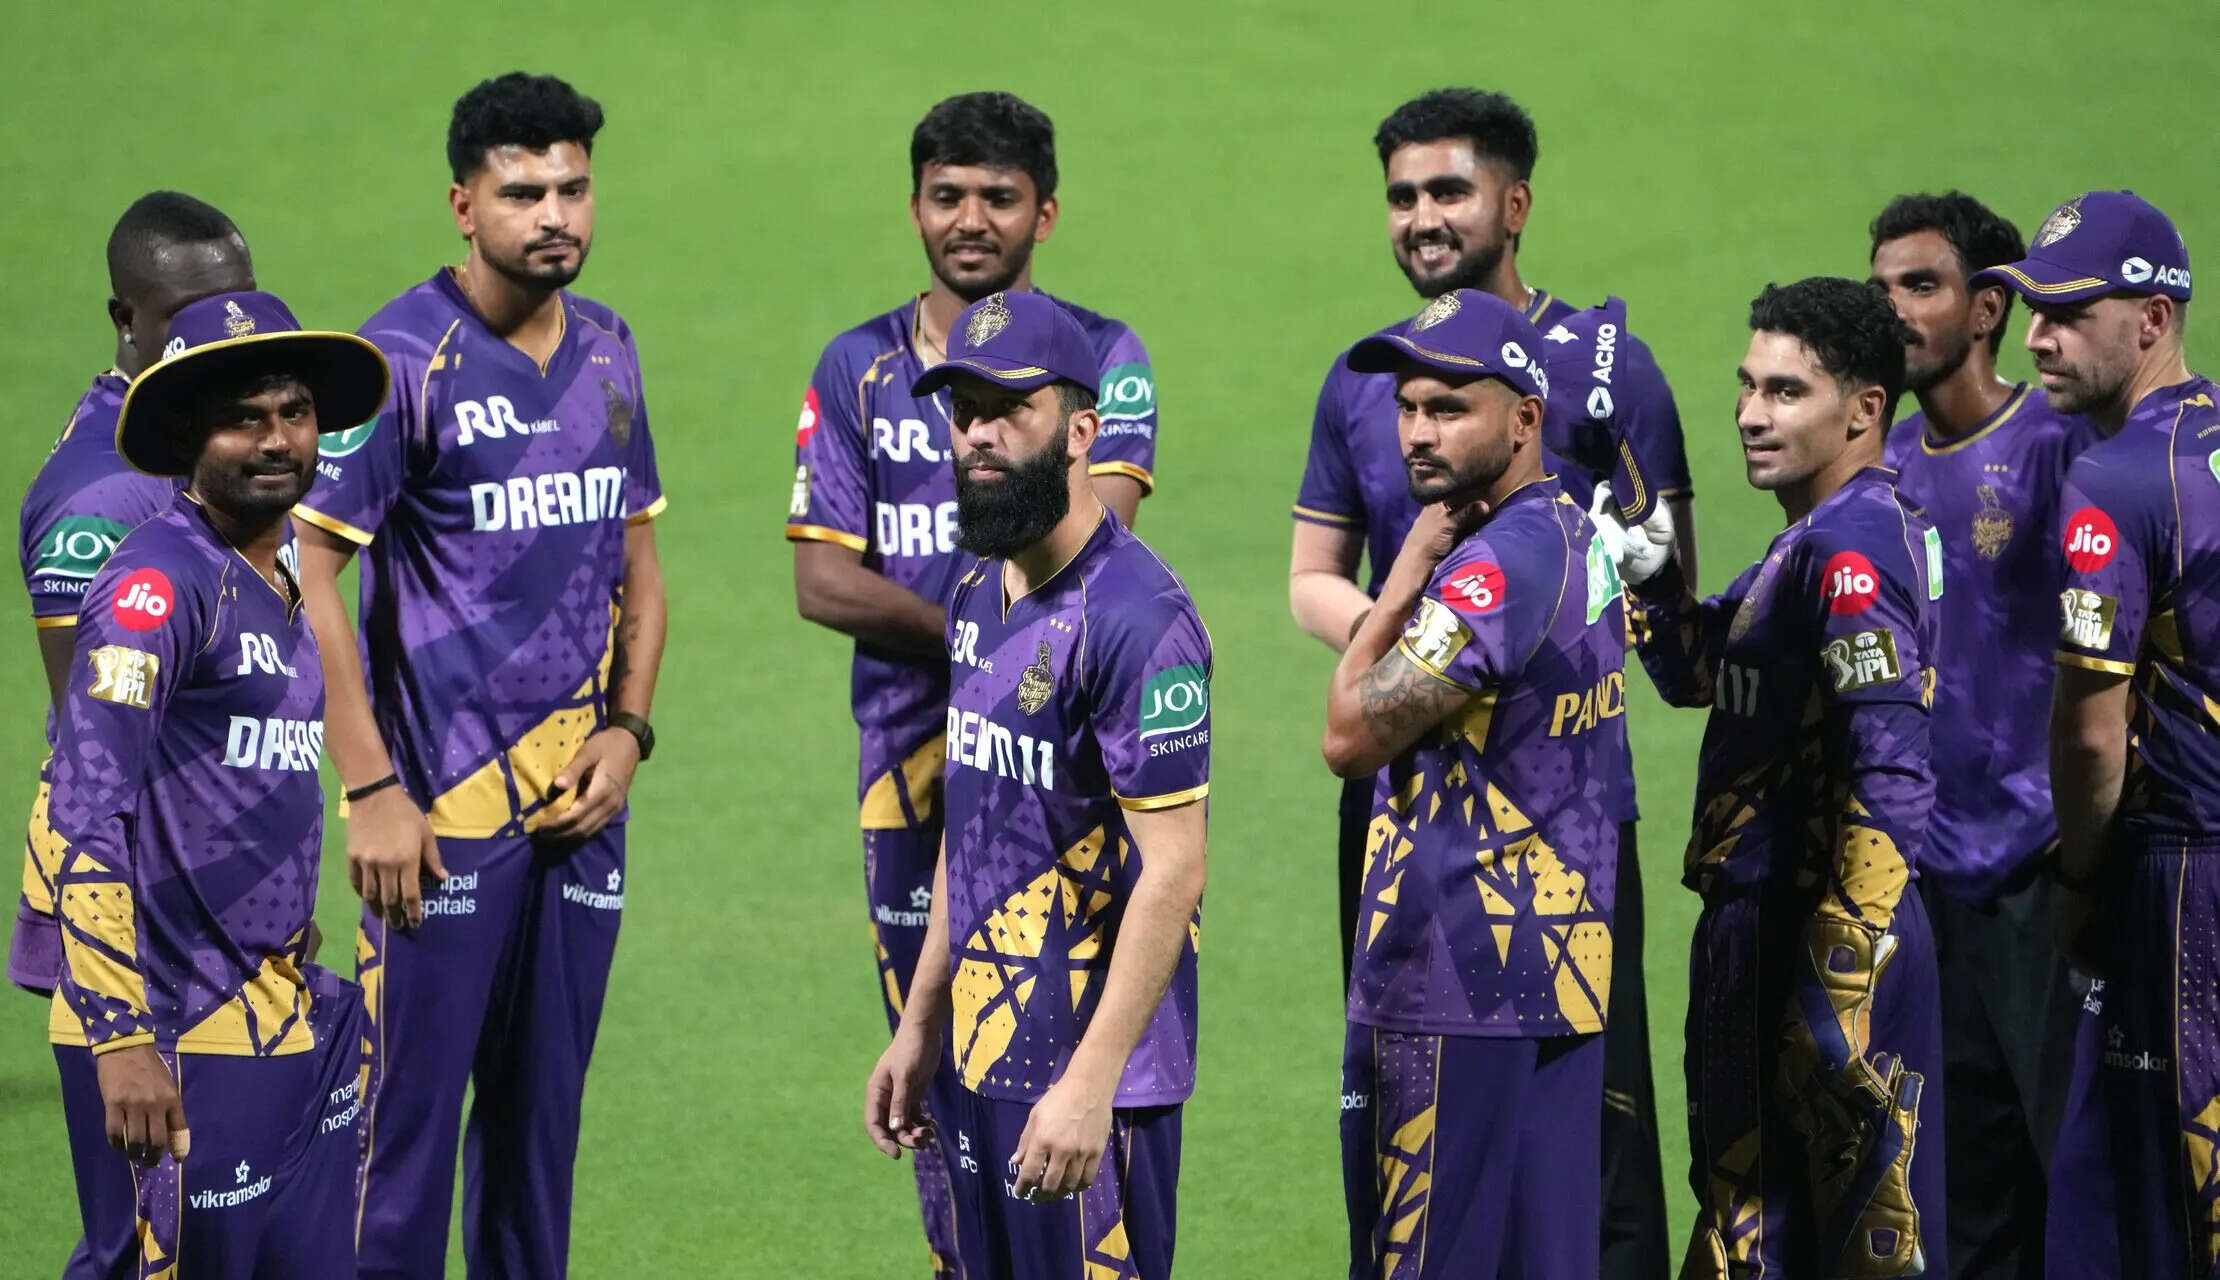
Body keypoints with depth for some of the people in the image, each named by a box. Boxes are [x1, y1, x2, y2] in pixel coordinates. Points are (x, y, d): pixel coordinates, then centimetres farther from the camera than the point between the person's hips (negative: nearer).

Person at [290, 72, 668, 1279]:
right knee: (412, 1107, -5)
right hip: (446, 812, -6)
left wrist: (628, 729, 4)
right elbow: (309, 575, -13)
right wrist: (371, 791, -17)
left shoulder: (608, 351, 9)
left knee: (544, 1111, 10)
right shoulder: (403, 359, -11)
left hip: (580, 806, 6)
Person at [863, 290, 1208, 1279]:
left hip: (1089, 1072, -8)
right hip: (983, 1053, 8)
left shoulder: (1135, 619, -17)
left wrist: (1090, 1084, -24)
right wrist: (920, 1024, 19)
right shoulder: (978, 596, 11)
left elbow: (1173, 872, -20)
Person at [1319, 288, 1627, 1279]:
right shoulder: (1579, 539, 14)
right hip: (1565, 970, 10)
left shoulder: (1497, 563, -18)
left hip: (1461, 987, -10)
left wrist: (1407, 573, -8)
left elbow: (1353, 735, -14)